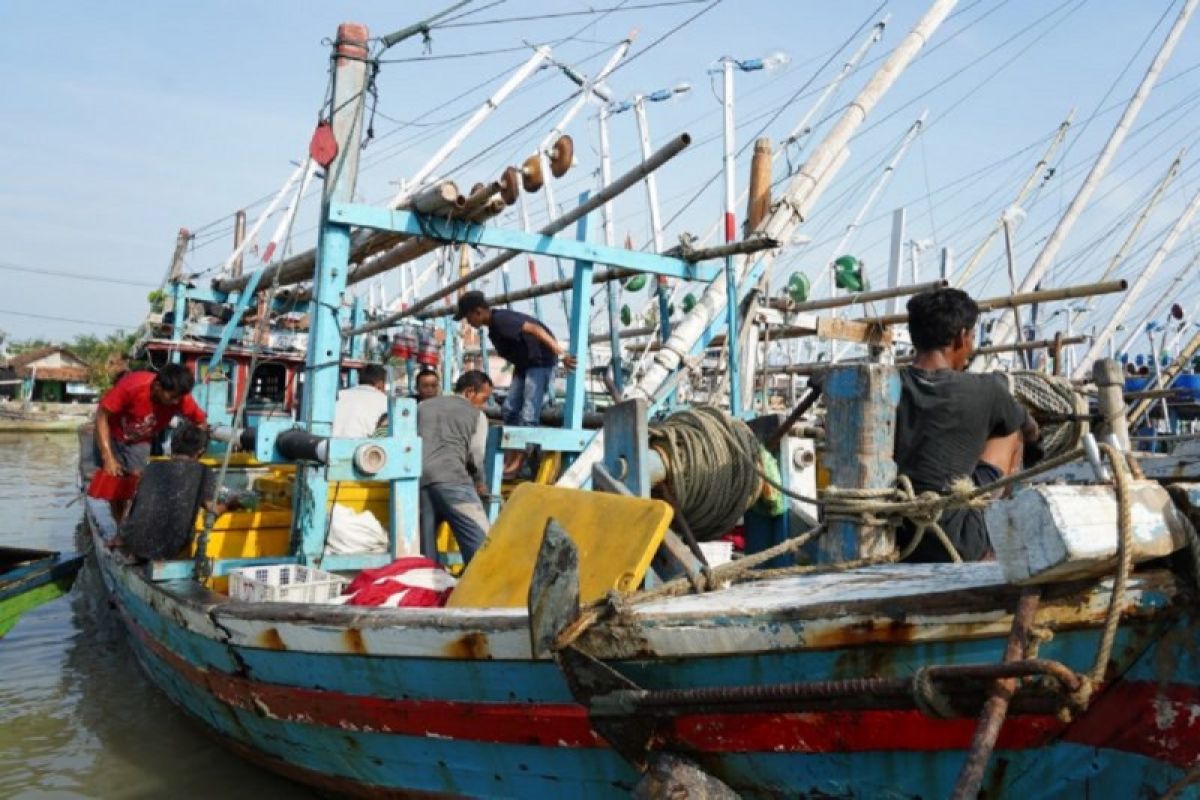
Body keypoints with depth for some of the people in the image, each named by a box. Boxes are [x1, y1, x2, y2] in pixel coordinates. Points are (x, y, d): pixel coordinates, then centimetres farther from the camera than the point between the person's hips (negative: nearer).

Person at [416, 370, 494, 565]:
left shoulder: (423, 407, 29)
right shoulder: (476, 414, 17)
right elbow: (476, 456, 10)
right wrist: (478, 483, 28)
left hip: (416, 479, 5)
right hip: (450, 478, -5)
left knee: (425, 548, 10)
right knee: (481, 539, -4)